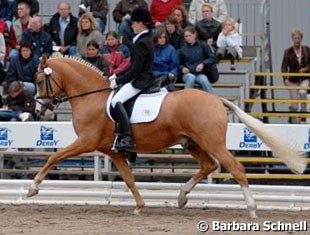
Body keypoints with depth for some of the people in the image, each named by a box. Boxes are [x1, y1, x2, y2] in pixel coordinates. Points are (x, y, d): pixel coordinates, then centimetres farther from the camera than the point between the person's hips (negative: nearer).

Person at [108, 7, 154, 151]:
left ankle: (127, 138, -35)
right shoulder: (147, 39, 15)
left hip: (140, 80, -11)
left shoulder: (142, 43, -17)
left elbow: (135, 69, -20)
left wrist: (118, 81, -14)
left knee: (116, 101, -25)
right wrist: (117, 77, 15)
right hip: (145, 78, 11)